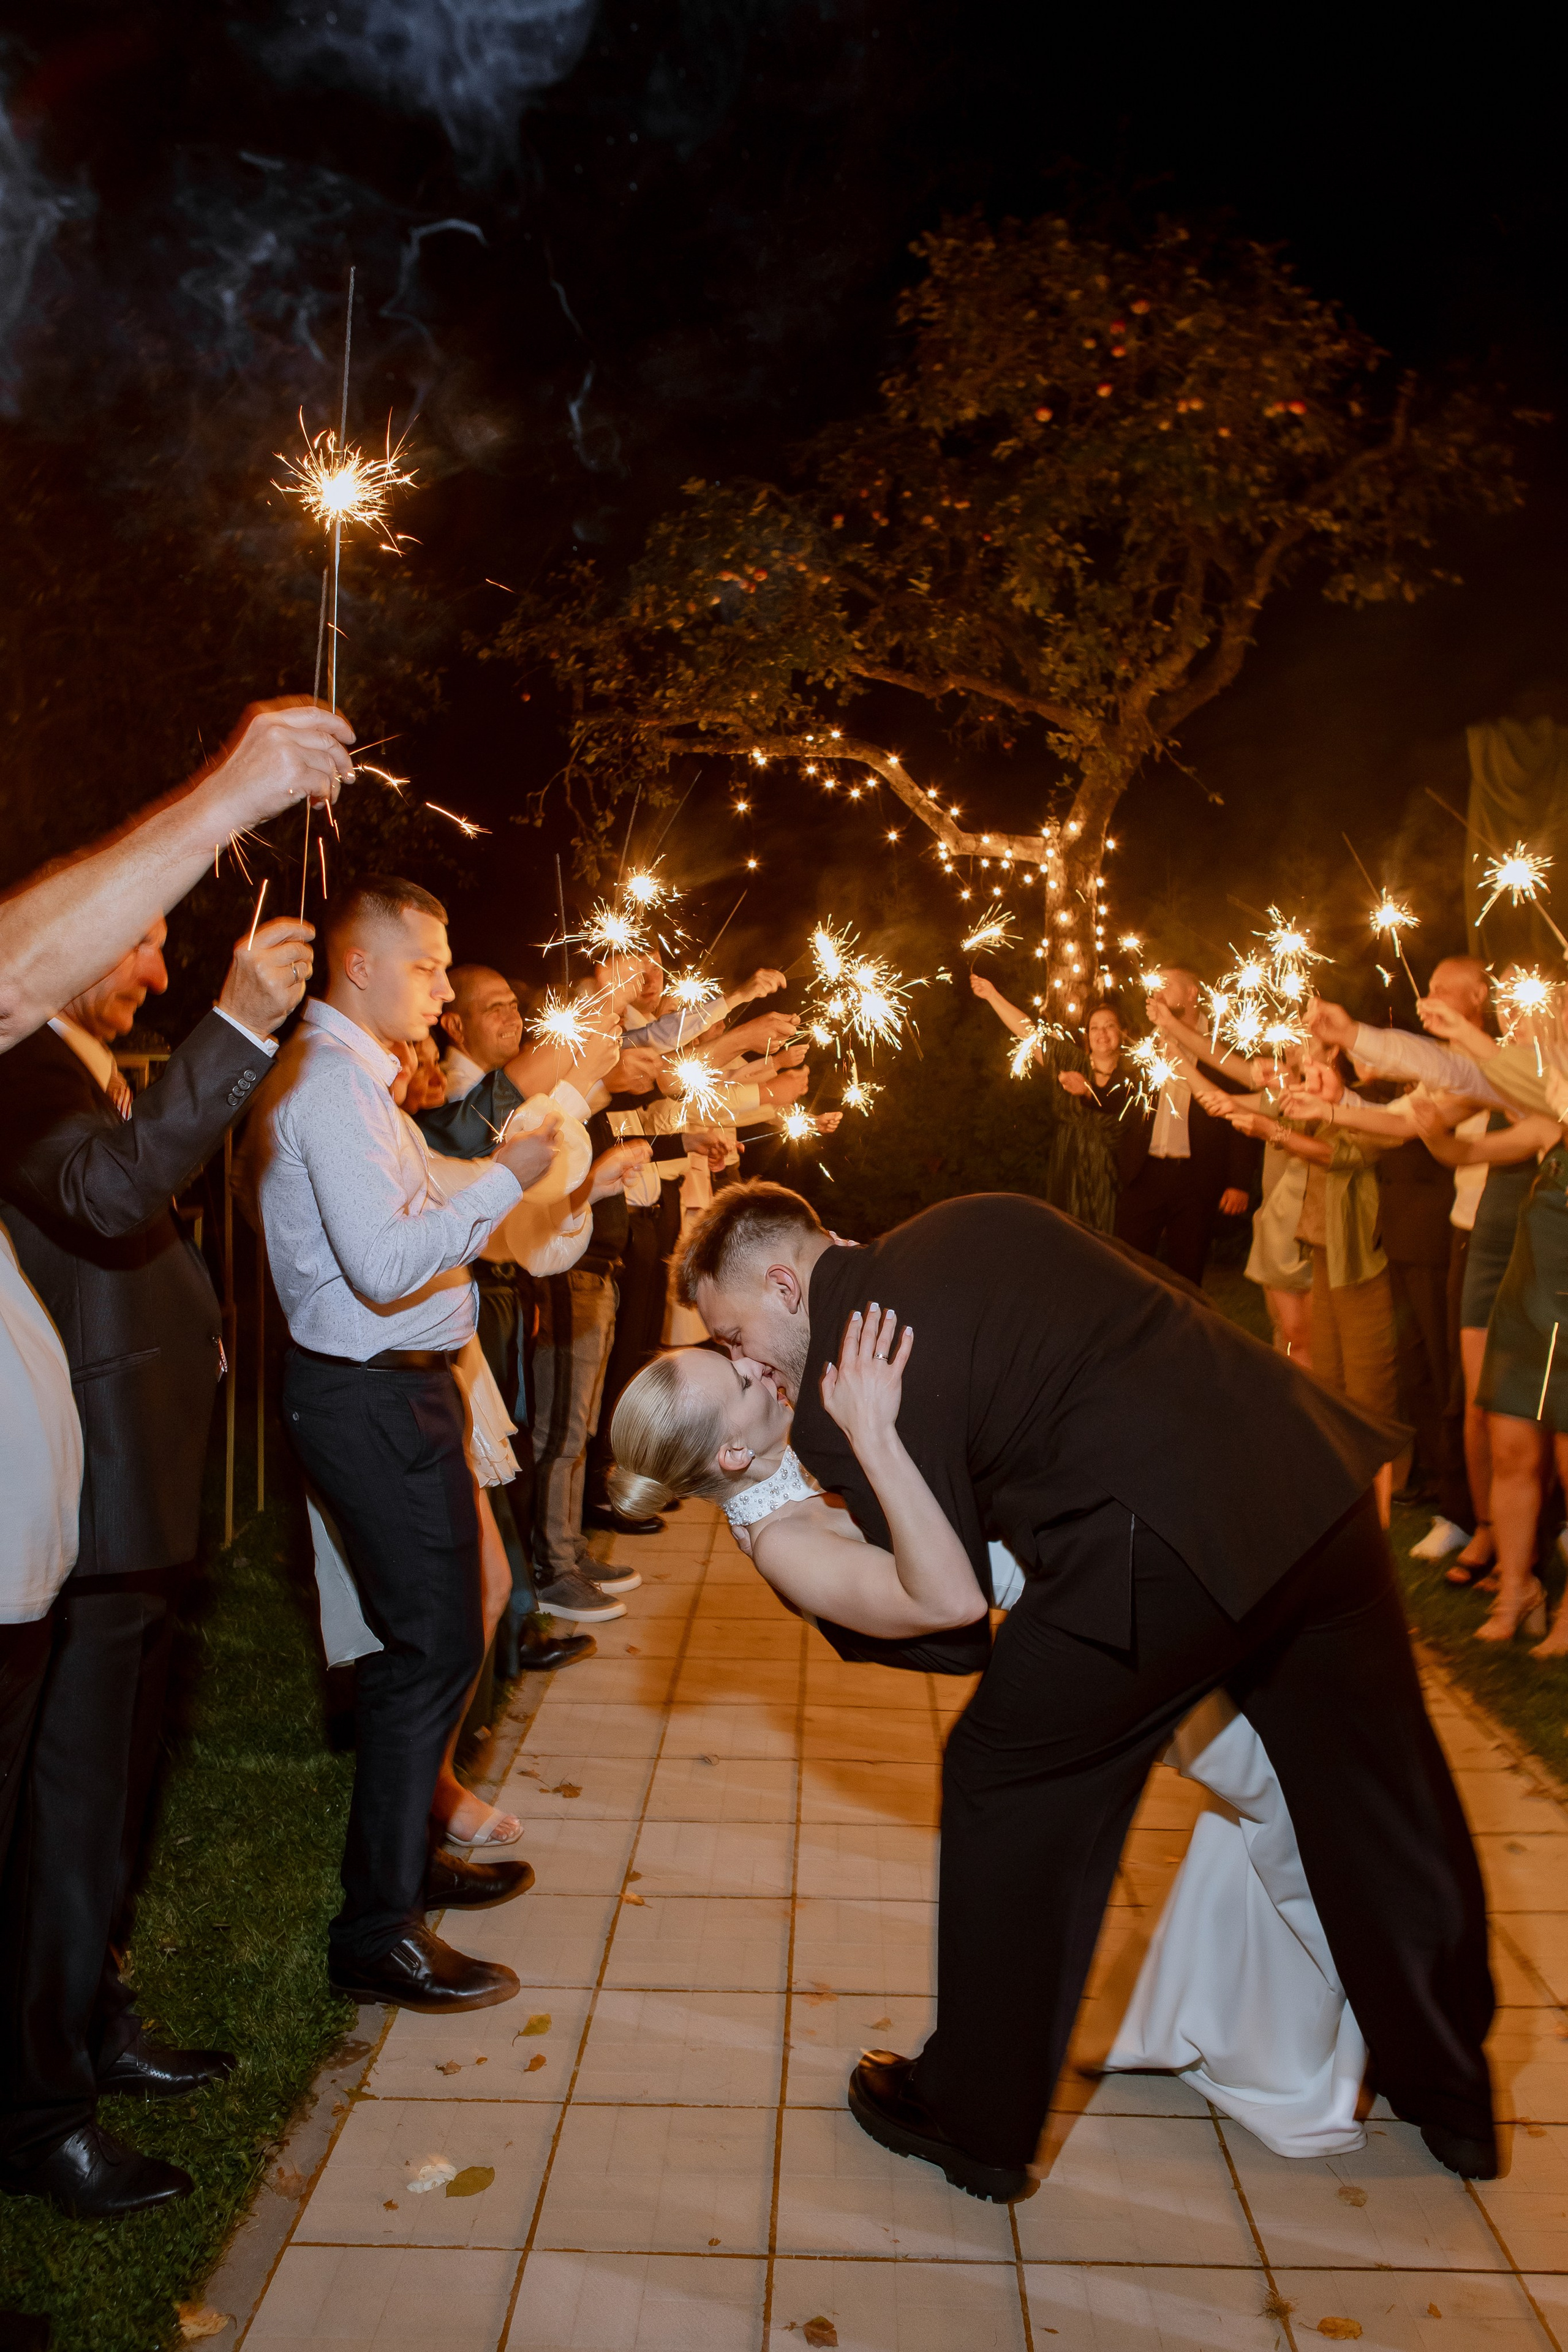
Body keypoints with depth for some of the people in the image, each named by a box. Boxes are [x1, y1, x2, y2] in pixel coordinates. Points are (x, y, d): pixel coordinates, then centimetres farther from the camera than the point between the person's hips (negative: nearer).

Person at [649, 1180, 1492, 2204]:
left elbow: (944, 1612, -1)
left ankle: (976, 2118, 31)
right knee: (1385, 1793, 23)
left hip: (1165, 1540, -8)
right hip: (1321, 1477, 9)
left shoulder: (842, 1395, -4)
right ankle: (1453, 2097, 46)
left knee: (1006, 1788, 13)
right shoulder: (978, 1223, 17)